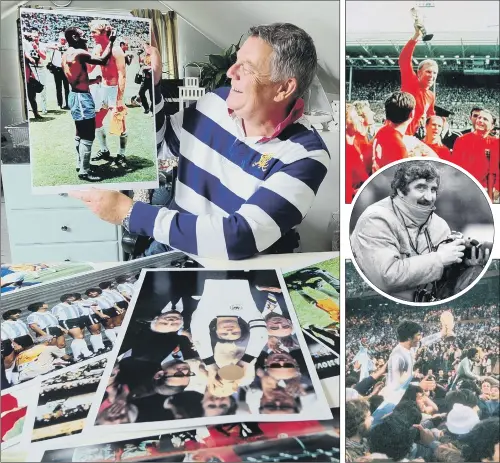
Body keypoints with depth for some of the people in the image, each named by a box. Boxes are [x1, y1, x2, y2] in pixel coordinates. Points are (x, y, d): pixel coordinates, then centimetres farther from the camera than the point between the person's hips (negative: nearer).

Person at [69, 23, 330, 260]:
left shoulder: (305, 156, -19)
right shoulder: (218, 103, -2)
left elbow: (239, 239, -30)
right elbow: (157, 146, 16)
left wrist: (129, 213, -26)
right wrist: (149, 84, -1)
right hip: (174, 252, 5)